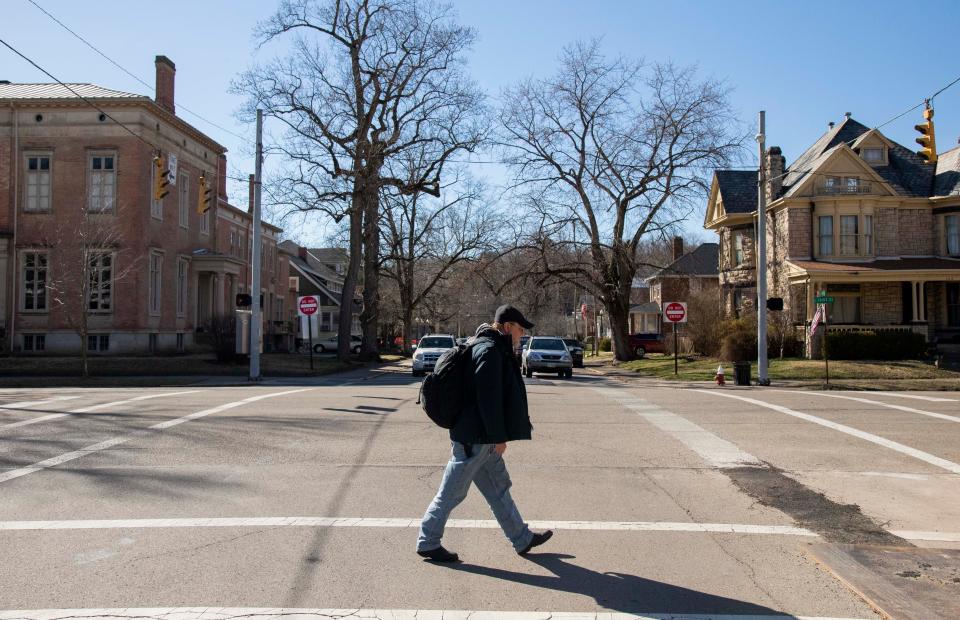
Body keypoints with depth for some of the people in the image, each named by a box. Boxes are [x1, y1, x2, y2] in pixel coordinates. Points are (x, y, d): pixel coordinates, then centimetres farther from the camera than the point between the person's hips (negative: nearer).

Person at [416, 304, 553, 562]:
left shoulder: (495, 350, 16)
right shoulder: (489, 351, -18)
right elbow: (488, 398, -22)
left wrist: (520, 421, 30)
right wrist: (498, 437, -19)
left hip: (482, 439, 11)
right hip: (475, 438, -11)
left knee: (498, 488, 16)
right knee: (452, 492, 0)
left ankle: (522, 539, 26)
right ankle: (427, 542, 11)